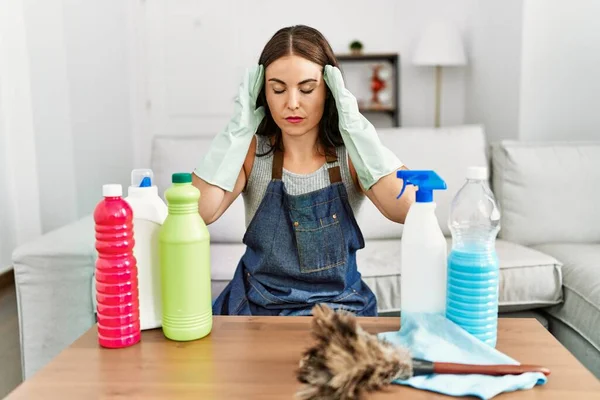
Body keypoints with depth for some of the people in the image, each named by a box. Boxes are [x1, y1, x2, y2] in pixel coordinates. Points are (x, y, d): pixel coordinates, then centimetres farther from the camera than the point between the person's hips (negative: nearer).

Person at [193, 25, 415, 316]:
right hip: (257, 306, 1)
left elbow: (406, 210, -22)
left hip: (341, 307, -1)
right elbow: (198, 213, -18)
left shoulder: (349, 153, -4)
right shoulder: (252, 151, -3)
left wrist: (352, 125, -19)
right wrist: (240, 128, -17)